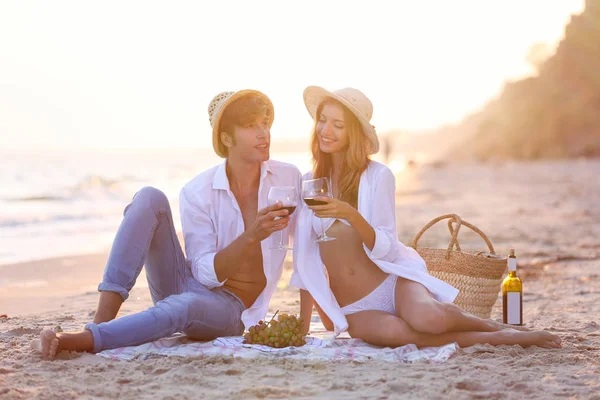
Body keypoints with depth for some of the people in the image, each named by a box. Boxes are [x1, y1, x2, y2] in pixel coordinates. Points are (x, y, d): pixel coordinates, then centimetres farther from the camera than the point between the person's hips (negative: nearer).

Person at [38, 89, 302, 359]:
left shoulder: (288, 178, -7)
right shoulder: (197, 192, -8)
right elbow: (207, 272, -13)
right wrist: (251, 237, -29)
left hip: (228, 310, -1)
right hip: (184, 285, 2)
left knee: (184, 305, -41)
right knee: (150, 199, -21)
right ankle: (102, 321, -30)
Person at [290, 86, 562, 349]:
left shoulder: (378, 176, -4)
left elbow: (385, 249, -12)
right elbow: (305, 261, 12)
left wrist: (351, 215, -28)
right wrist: (302, 326, 11)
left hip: (393, 280, -2)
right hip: (352, 309, 2)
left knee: (427, 317, -37)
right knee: (390, 331, -35)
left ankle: (493, 325, -2)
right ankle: (497, 339, -17)